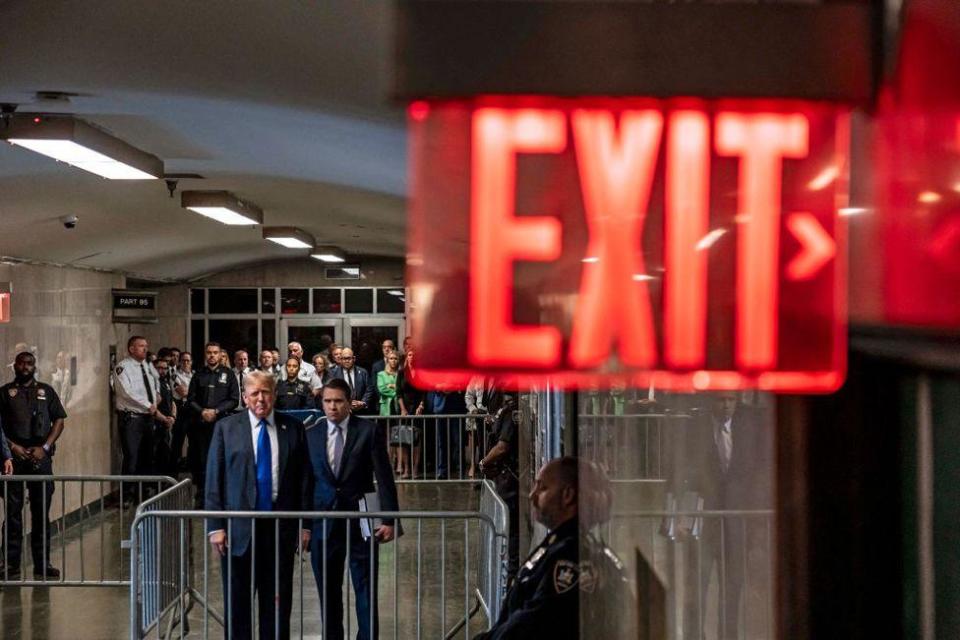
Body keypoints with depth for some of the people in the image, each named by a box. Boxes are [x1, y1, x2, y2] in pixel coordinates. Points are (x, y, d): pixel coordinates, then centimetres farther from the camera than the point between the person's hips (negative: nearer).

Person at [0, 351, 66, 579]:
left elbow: (59, 420, 9)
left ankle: (42, 563, 7)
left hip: (40, 457, 1)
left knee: (42, 510, 2)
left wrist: (45, 447, -4)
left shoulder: (46, 391, 13)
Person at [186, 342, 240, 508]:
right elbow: (190, 400, 11)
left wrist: (216, 411, -8)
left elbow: (234, 400, 2)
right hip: (201, 424, 2)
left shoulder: (228, 374, 7)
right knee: (201, 461, 1)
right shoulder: (199, 375, 13)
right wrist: (202, 412, -7)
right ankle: (201, 498, 6)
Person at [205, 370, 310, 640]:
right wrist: (215, 526, -6)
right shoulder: (226, 428, 3)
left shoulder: (293, 428, 5)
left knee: (278, 600, 5)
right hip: (238, 527, -1)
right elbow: (214, 480, 1)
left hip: (280, 526, 1)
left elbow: (303, 478, 6)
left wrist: (305, 524, 1)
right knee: (237, 601, 5)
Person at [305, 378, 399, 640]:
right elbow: (306, 481, 9)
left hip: (360, 520, -3)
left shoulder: (370, 431, -3)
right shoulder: (311, 435, 6)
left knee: (366, 590, 1)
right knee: (327, 591, 10)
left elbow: (384, 477, -5)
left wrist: (388, 519, -10)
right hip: (324, 520, 3)